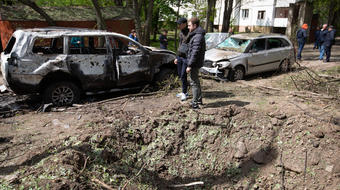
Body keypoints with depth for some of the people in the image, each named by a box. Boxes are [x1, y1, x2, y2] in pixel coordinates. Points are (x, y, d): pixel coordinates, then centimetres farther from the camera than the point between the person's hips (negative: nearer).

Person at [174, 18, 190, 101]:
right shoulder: (181, 33, 11)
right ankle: (185, 91, 24)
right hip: (180, 56, 8)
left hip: (186, 57, -8)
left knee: (183, 75, -7)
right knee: (180, 74, 11)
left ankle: (184, 93, 9)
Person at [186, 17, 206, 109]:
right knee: (196, 81, 19)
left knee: (194, 83, -5)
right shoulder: (195, 35, 15)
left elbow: (195, 52, -24)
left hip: (195, 64, -10)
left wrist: (190, 65, -23)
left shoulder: (198, 36, -19)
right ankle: (199, 99, 31)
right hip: (195, 63, 10)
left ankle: (195, 103, 2)